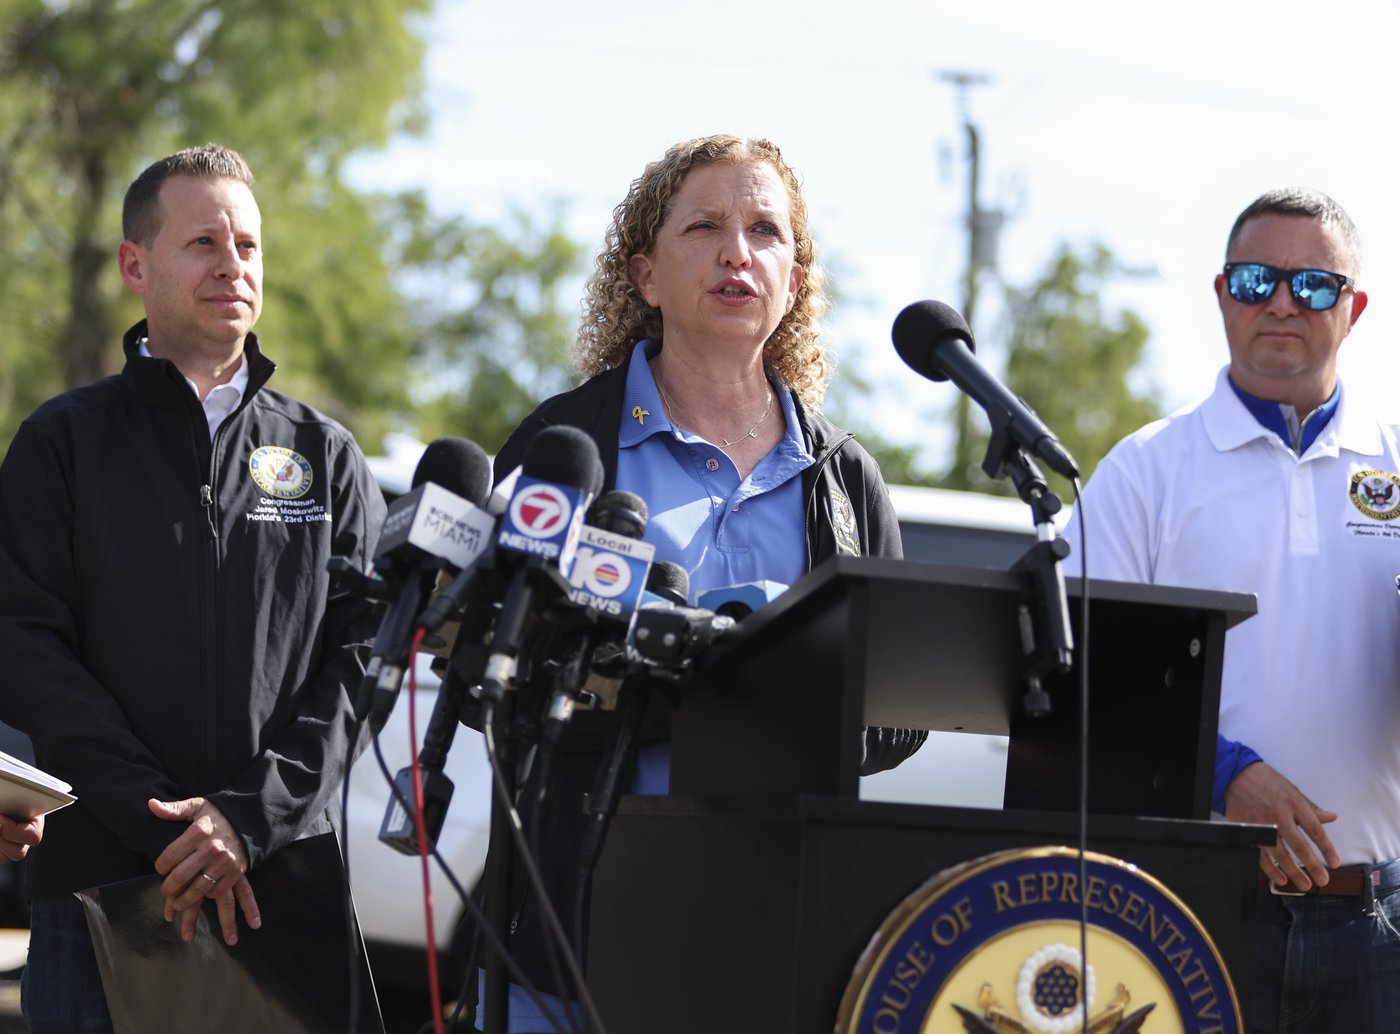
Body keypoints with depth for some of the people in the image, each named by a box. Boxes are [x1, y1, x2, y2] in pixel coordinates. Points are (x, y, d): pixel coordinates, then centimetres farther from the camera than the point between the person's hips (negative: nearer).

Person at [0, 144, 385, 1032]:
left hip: (285, 871, 1)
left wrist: (251, 815, -11)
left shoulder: (326, 455, 13)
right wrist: (163, 823, -13)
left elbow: (360, 651, 4)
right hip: (99, 877, -1)